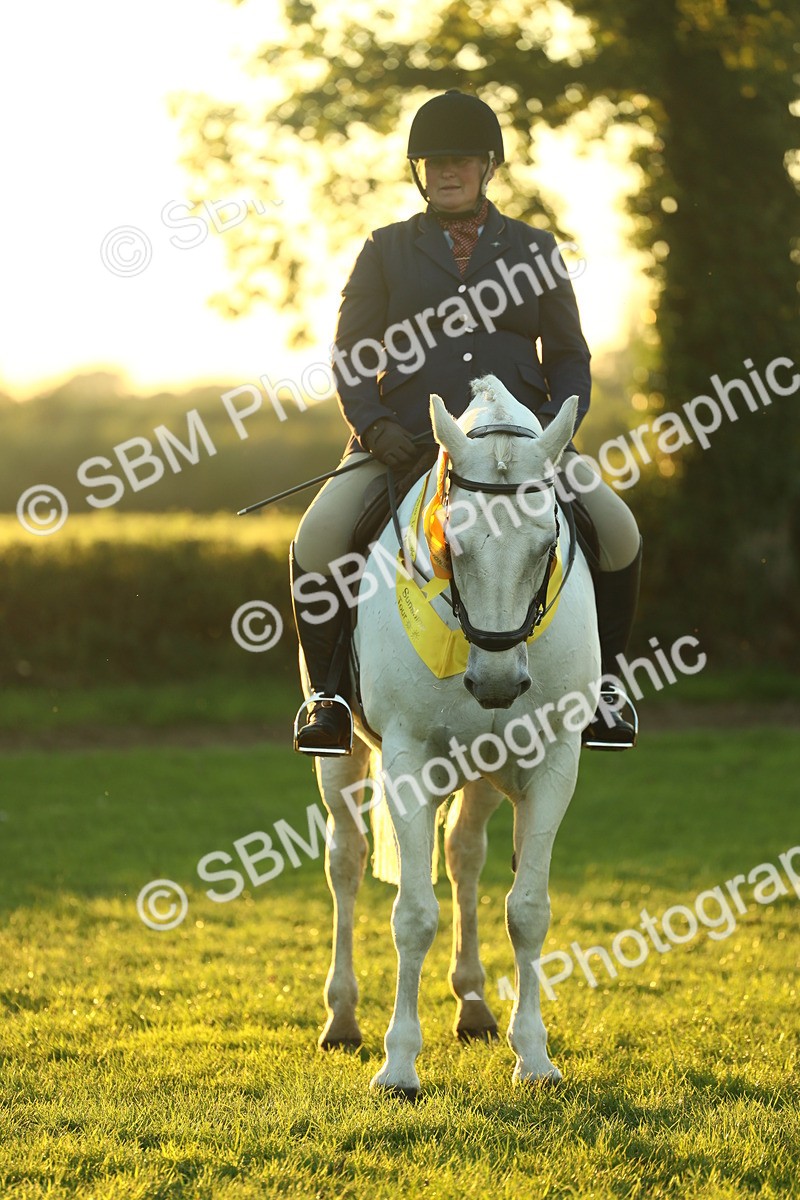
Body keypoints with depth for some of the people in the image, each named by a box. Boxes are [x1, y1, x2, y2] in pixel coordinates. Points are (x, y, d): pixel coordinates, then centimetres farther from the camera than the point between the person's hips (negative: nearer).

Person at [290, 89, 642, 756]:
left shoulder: (534, 250, 13)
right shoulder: (387, 251, 11)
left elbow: (570, 358, 14)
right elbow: (350, 354, 7)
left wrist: (556, 426, -5)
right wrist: (373, 425, -11)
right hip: (406, 439, -1)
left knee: (618, 532, -19)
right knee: (319, 539, -25)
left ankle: (600, 682, 2)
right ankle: (328, 689, -7)